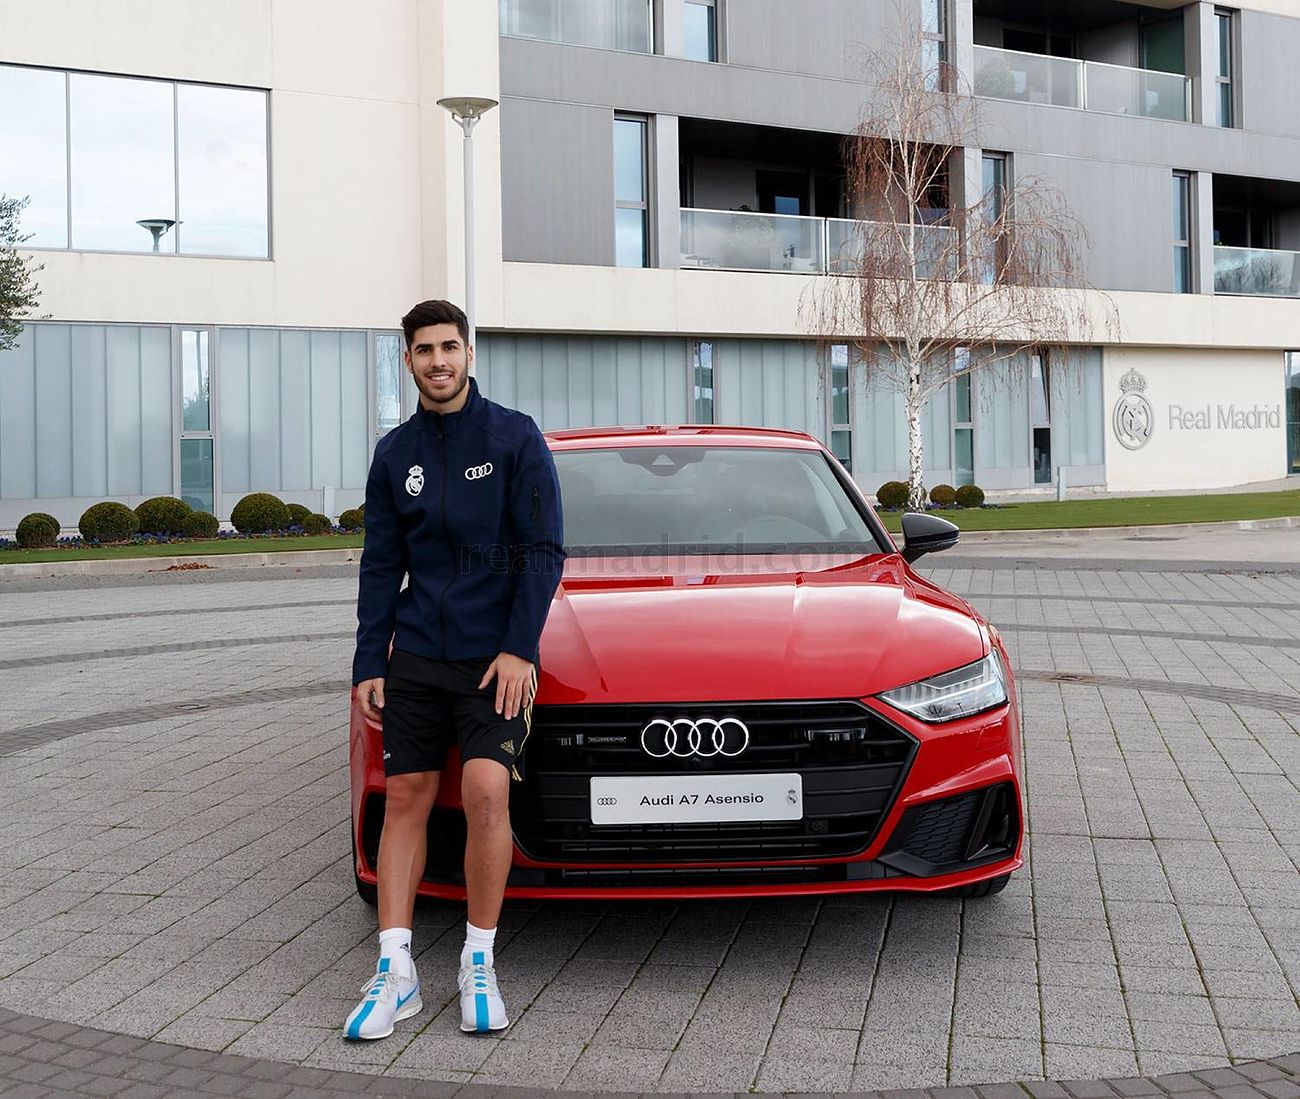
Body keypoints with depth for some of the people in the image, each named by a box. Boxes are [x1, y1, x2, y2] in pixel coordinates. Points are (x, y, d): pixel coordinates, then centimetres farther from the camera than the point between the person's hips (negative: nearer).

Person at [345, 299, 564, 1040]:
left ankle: (480, 965, -1)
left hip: (495, 655, -4)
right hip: (417, 655, 4)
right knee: (406, 797, 2)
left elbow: (545, 552, -5)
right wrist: (369, 663, 5)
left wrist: (520, 647, -12)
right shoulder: (395, 453, 10)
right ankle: (395, 974, 7)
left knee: (486, 789, -16)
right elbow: (381, 566, 12)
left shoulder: (515, 438, -1)